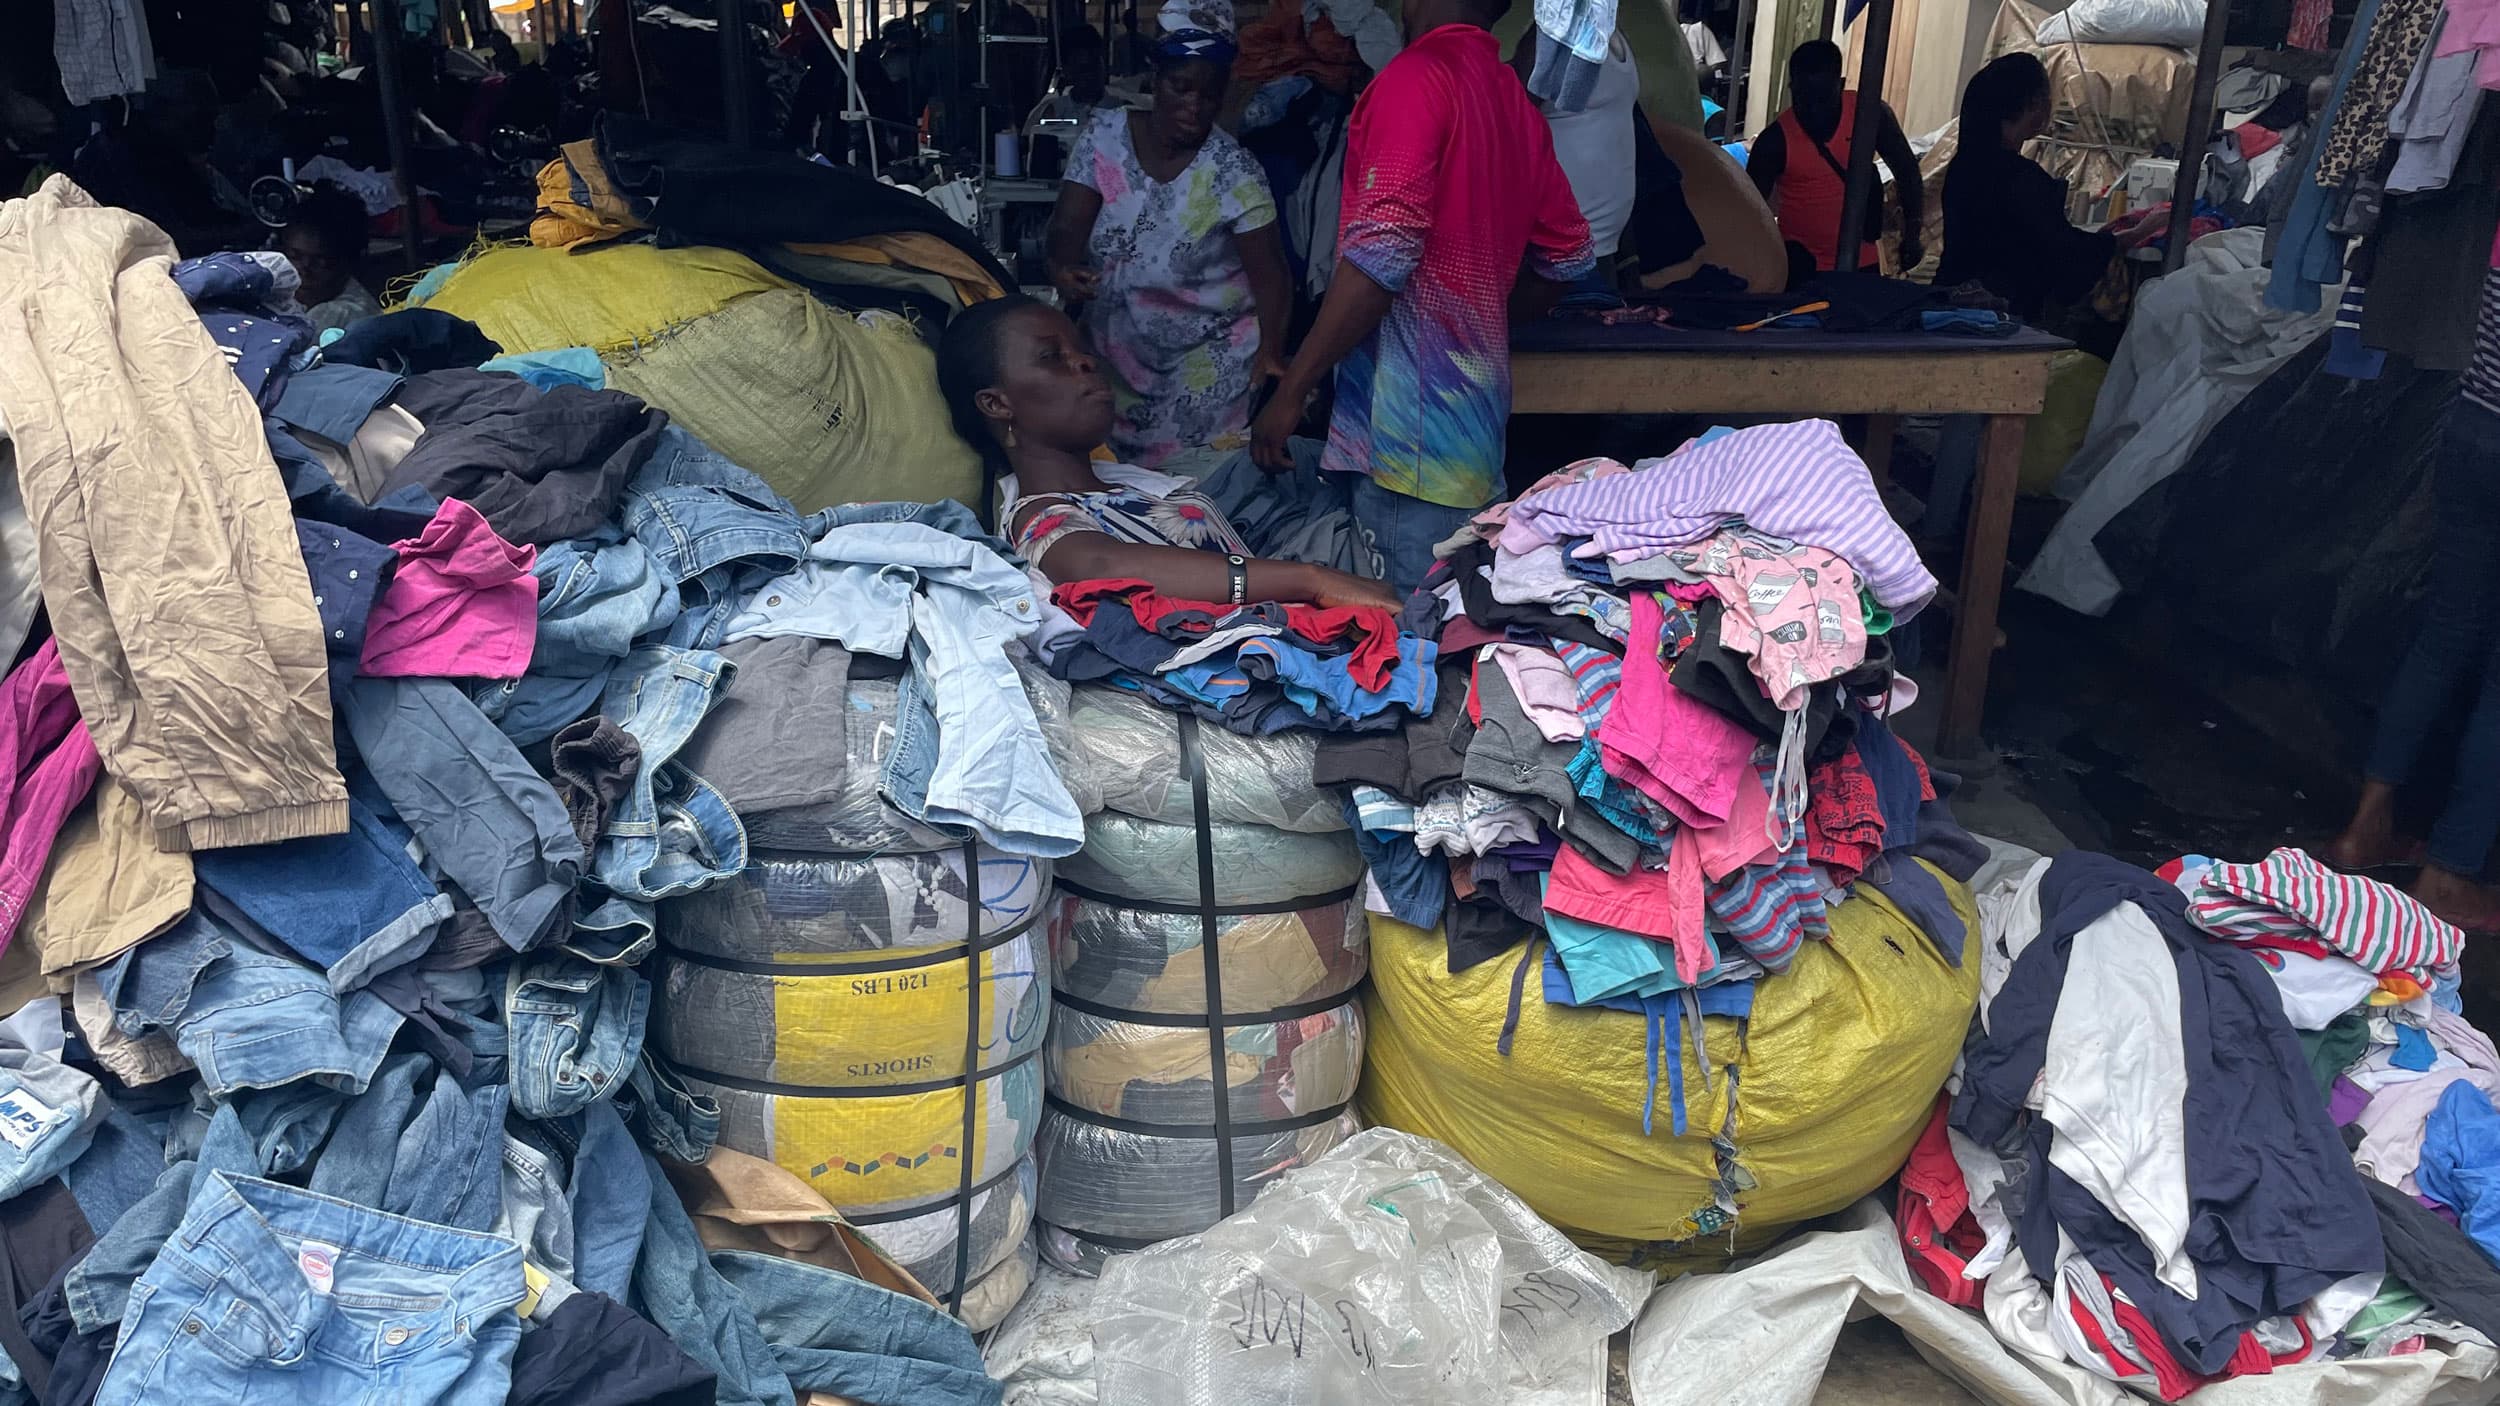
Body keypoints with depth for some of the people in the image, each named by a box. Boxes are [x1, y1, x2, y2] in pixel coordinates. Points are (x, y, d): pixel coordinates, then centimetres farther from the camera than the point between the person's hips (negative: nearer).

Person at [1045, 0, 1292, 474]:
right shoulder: (1104, 135, -4)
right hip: (1115, 350, 3)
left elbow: (1269, 274, -15)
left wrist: (1270, 350, -32)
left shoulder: (1233, 170, -12)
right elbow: (1068, 226, -9)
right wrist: (1064, 269, -33)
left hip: (1205, 362, -3)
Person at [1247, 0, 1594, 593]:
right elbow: (1569, 255, 22)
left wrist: (1291, 390, -16)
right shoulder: (1516, 101, 15)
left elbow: (1381, 255, -20)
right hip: (1478, 412, 9)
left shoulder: (1415, 77, -9)